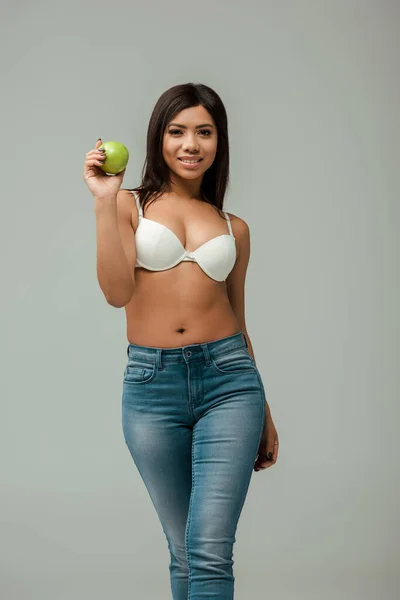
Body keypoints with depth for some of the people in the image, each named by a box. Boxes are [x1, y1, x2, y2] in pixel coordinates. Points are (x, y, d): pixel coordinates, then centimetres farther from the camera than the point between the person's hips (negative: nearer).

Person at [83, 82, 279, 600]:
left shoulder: (233, 227, 12)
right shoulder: (130, 206, 6)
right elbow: (117, 292, -10)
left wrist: (264, 416, 21)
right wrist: (104, 202, -15)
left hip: (227, 380, 1)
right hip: (151, 383, 0)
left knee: (209, 551, -10)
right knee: (184, 553, 8)